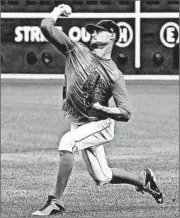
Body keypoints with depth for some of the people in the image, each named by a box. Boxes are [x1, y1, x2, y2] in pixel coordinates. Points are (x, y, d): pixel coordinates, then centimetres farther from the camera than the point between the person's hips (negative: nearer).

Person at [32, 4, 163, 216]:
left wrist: (100, 108, -31)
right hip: (78, 125, 6)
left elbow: (125, 114, -18)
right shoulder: (77, 51, 0)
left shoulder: (114, 74, -13)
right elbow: (46, 27, -5)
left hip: (100, 124, -6)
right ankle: (143, 180, 37)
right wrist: (57, 12, 8)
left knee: (67, 142, -33)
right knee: (102, 177, 12)